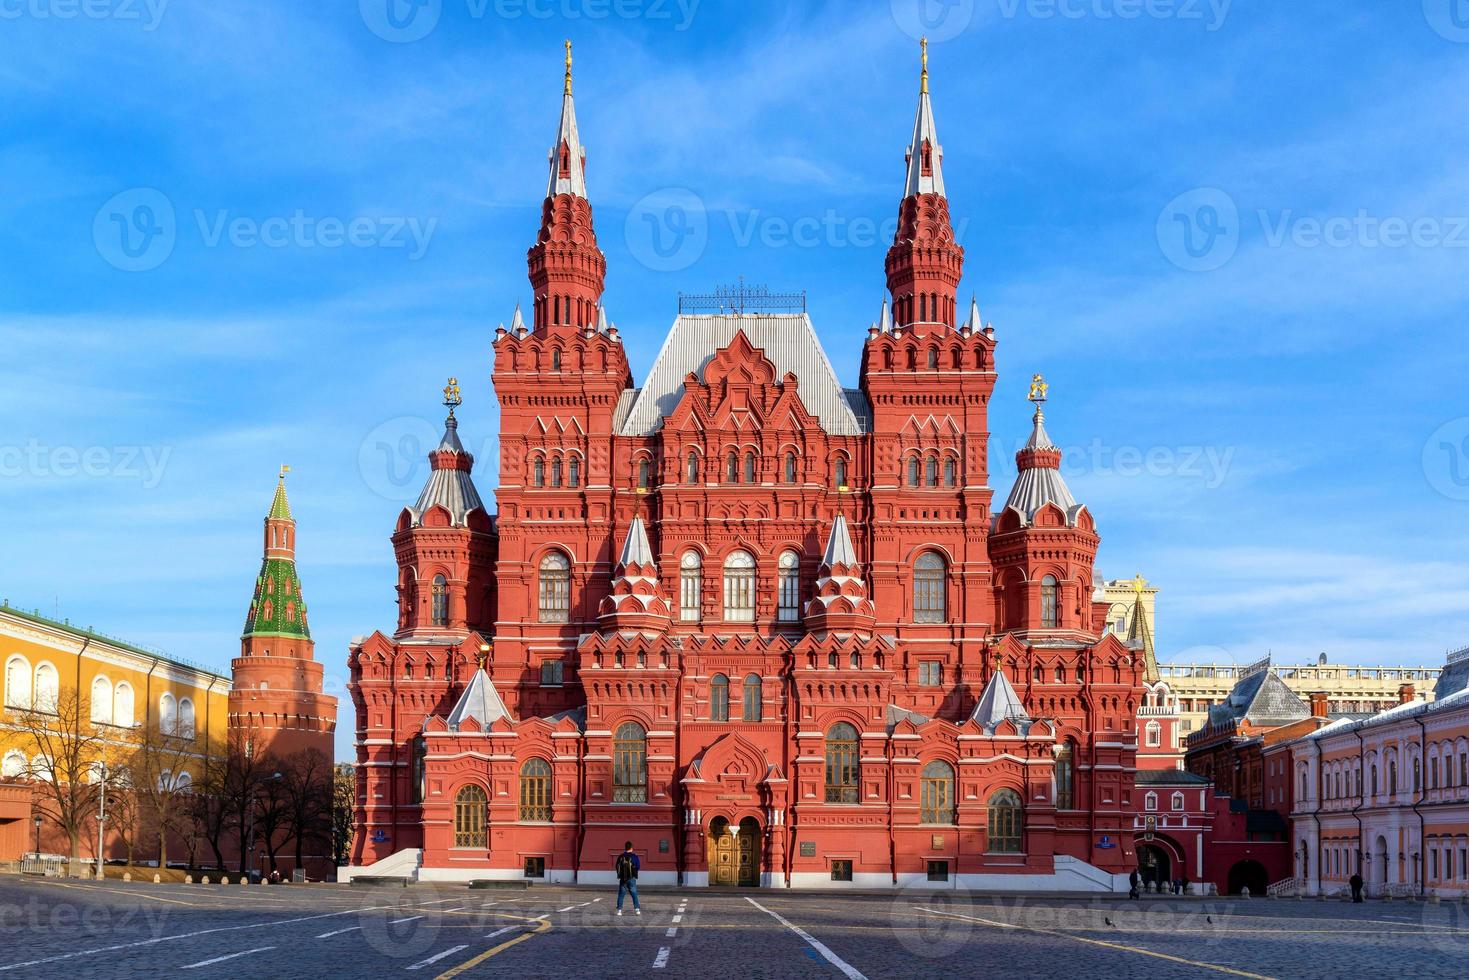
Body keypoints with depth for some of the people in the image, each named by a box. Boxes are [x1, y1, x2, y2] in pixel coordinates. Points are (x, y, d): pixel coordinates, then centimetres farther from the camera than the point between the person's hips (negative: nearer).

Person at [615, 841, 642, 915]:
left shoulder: (620, 857, 0)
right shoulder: (634, 856, -6)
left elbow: (617, 867, 4)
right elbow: (638, 866, -2)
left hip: (622, 878, 1)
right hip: (631, 878, -1)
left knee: (621, 895, 7)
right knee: (634, 894, 5)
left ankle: (619, 910, 2)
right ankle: (637, 909, -1)